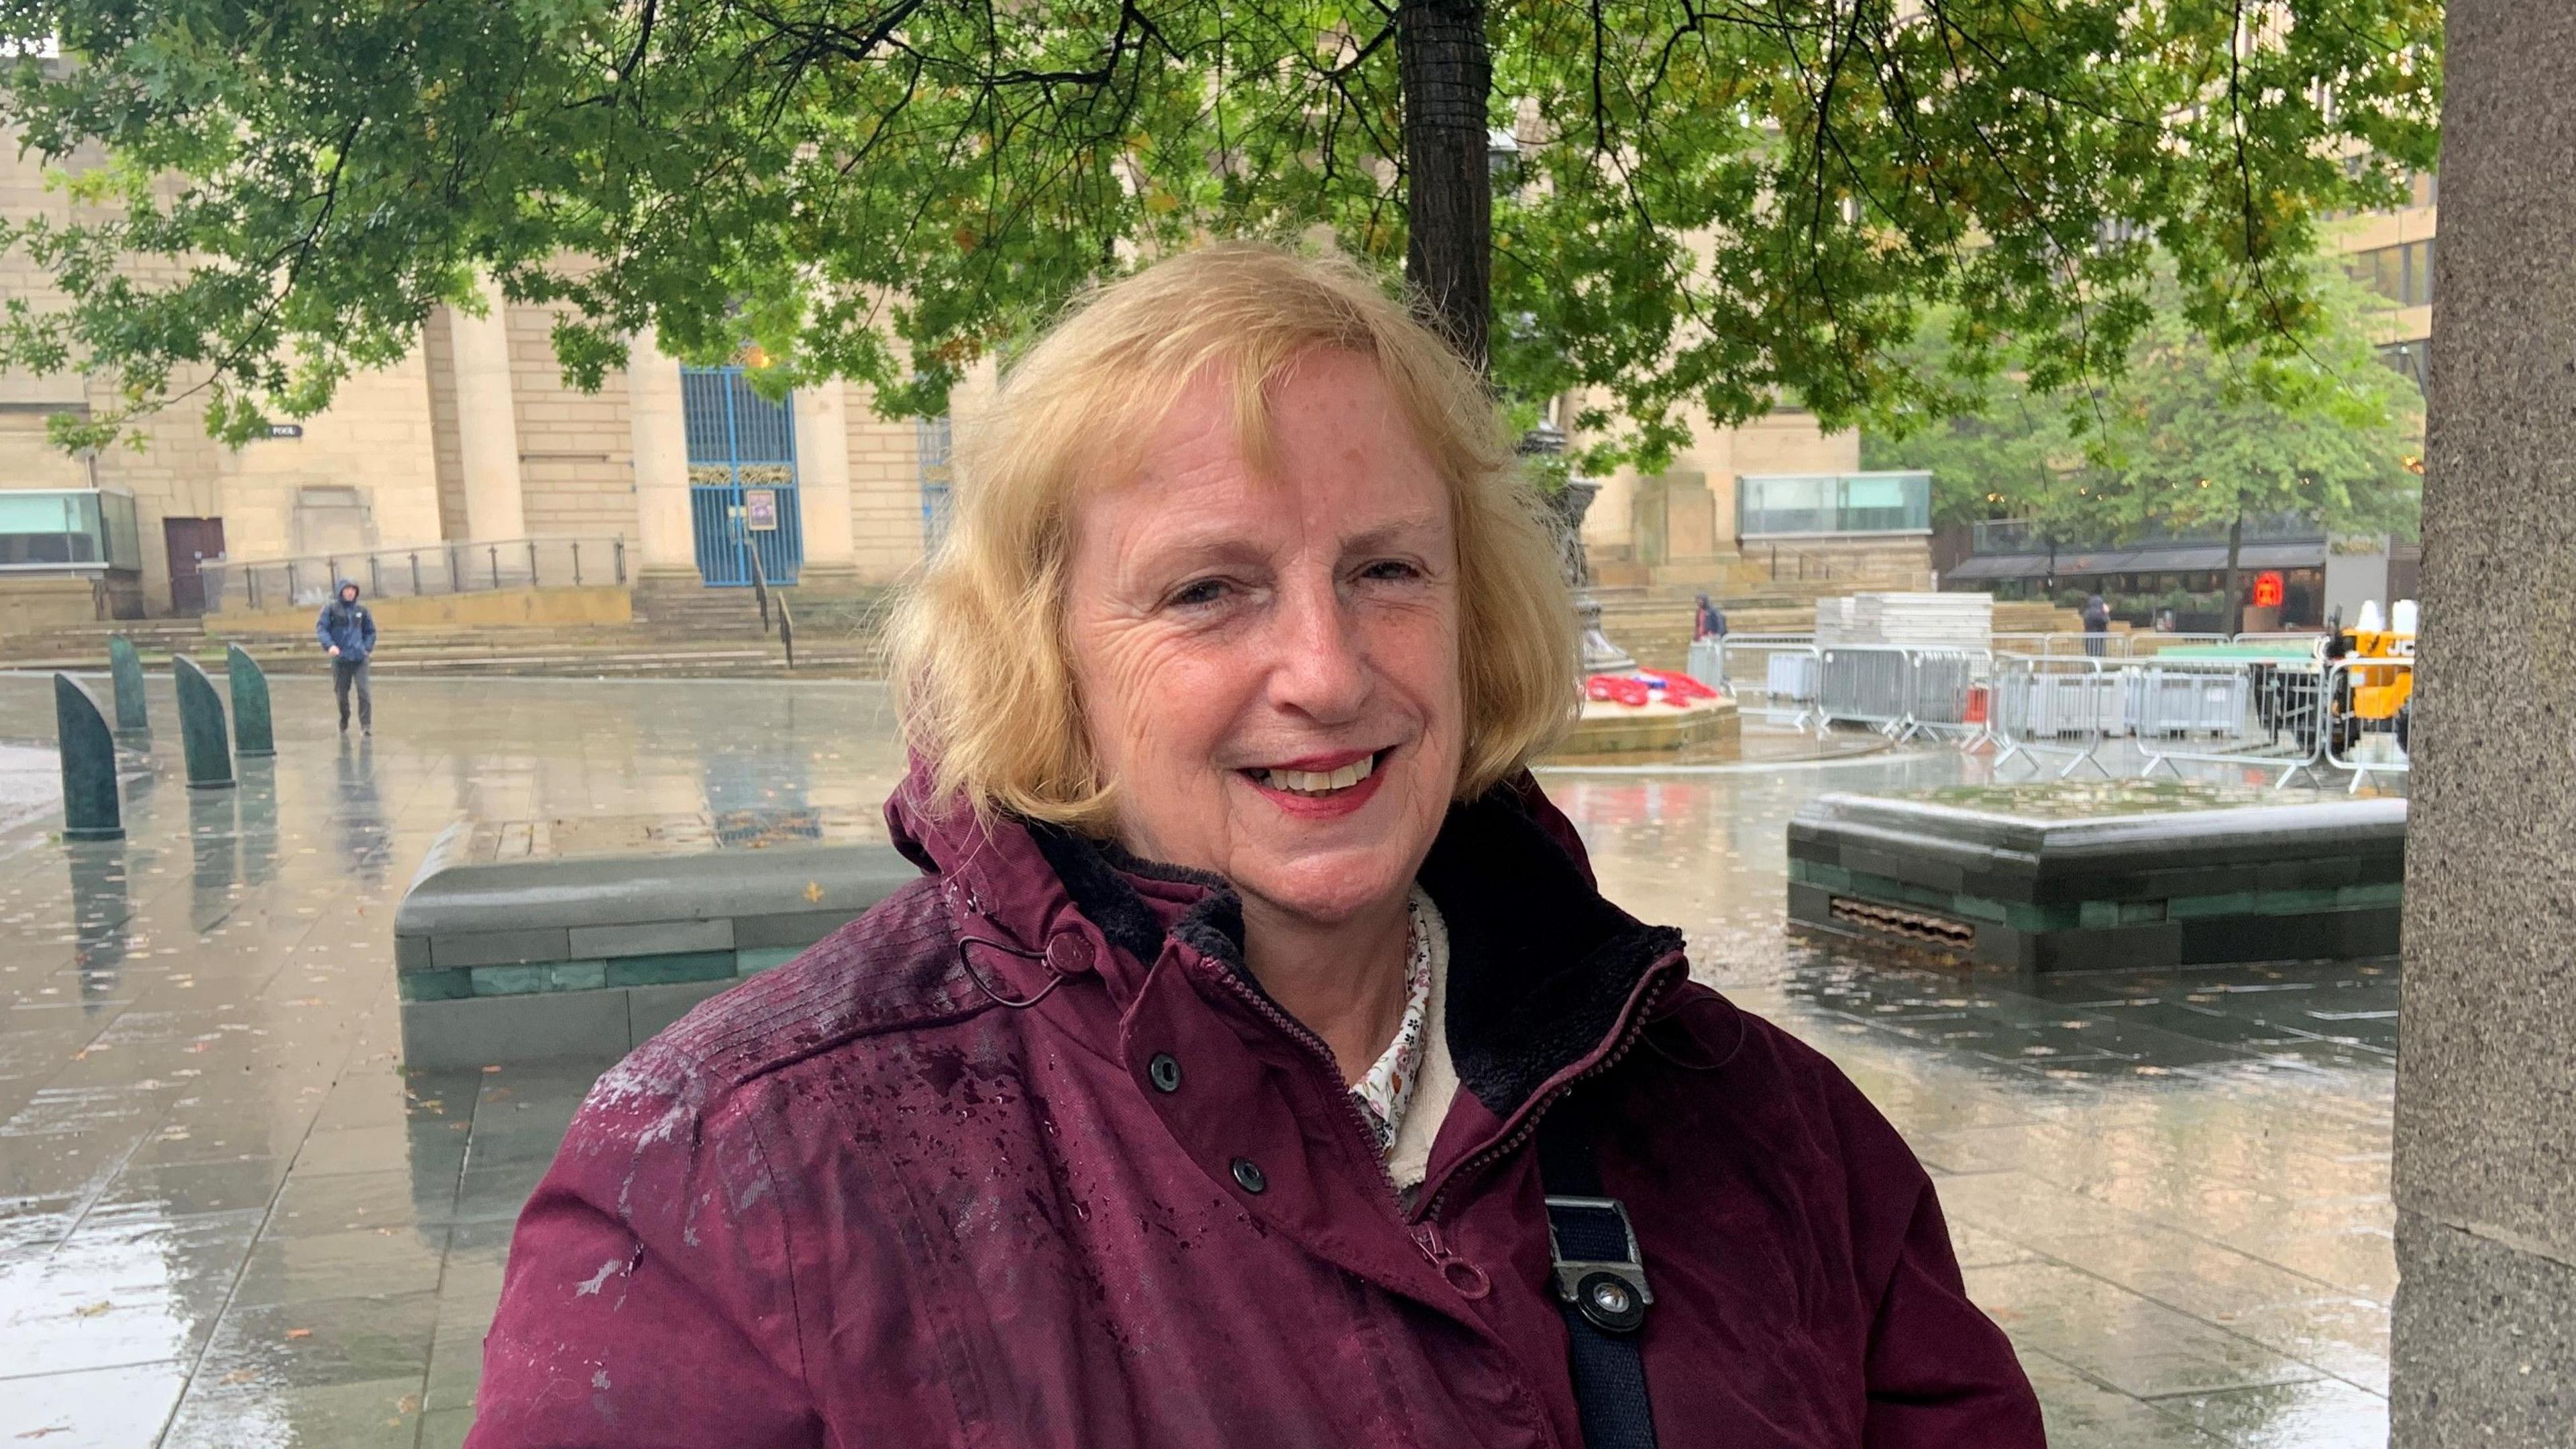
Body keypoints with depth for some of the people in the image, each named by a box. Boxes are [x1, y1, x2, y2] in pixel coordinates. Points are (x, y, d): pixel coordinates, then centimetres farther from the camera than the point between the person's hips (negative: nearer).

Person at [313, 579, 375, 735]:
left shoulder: (361, 610, 7)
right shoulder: (331, 608, 0)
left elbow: (370, 631, 17)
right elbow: (321, 628, -5)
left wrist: (367, 647, 3)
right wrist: (330, 645, -20)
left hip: (359, 658, 1)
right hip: (340, 658, 0)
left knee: (364, 691, -13)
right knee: (341, 693, 8)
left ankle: (366, 725, -10)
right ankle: (343, 725, 27)